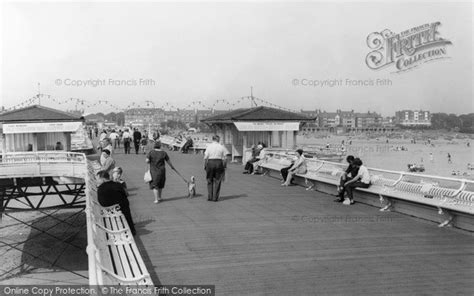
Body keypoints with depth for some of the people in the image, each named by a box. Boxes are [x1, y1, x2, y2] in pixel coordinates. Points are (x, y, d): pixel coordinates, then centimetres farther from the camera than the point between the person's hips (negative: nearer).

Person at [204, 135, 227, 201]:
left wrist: (205, 166, 3)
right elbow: (225, 158, 1)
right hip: (219, 163, 1)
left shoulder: (209, 146, -2)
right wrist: (224, 166, 9)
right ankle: (215, 197, 6)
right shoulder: (221, 147, 2)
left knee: (210, 181, 11)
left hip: (210, 163, 0)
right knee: (217, 181, 7)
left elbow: (206, 157, -4)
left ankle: (210, 197, 10)